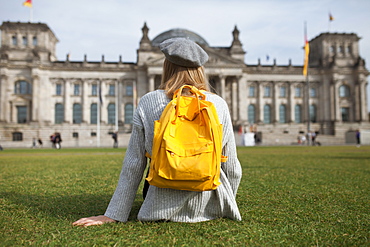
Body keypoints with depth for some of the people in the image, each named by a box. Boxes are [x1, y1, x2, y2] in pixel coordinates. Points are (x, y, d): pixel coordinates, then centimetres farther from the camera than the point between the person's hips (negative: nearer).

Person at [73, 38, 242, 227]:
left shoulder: (148, 103, -5)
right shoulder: (219, 104, -2)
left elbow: (133, 165, -4)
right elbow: (232, 169, 3)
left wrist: (113, 215, 5)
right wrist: (227, 205, 21)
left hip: (163, 209, 1)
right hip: (210, 208, 0)